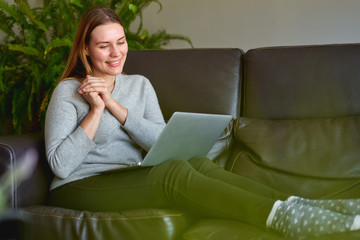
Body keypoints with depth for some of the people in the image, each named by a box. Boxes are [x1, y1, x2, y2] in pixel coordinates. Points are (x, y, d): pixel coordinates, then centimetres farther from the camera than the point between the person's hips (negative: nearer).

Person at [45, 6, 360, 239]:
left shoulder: (139, 84, 12)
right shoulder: (69, 91, -4)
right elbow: (60, 164, -14)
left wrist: (116, 106, -11)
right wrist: (96, 110, -16)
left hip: (130, 180, 5)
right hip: (80, 189, -5)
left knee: (197, 164, -24)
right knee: (174, 173, -30)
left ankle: (295, 207, -35)